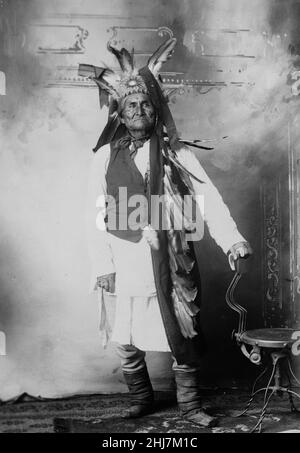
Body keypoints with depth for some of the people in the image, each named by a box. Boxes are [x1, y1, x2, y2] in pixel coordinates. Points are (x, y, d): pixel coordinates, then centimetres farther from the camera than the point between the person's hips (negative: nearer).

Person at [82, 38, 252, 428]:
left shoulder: (178, 155, 5)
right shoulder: (106, 157, 5)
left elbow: (209, 198, -3)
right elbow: (98, 215, 2)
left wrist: (232, 239, -17)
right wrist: (103, 265, -4)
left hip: (173, 264, 0)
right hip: (126, 267, 1)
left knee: (184, 336, 5)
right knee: (126, 341, 8)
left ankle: (190, 404, 25)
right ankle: (141, 399, 32)